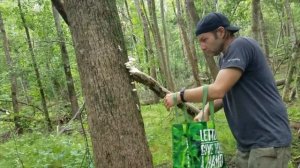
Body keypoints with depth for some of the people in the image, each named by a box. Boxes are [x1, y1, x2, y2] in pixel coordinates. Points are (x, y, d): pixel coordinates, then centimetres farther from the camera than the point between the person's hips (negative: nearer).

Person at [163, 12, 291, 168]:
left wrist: (179, 96, -11)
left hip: (268, 140, -9)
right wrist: (206, 110, -2)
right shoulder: (224, 58, 15)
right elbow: (225, 93, 17)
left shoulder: (241, 45, -14)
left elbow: (217, 90, -22)